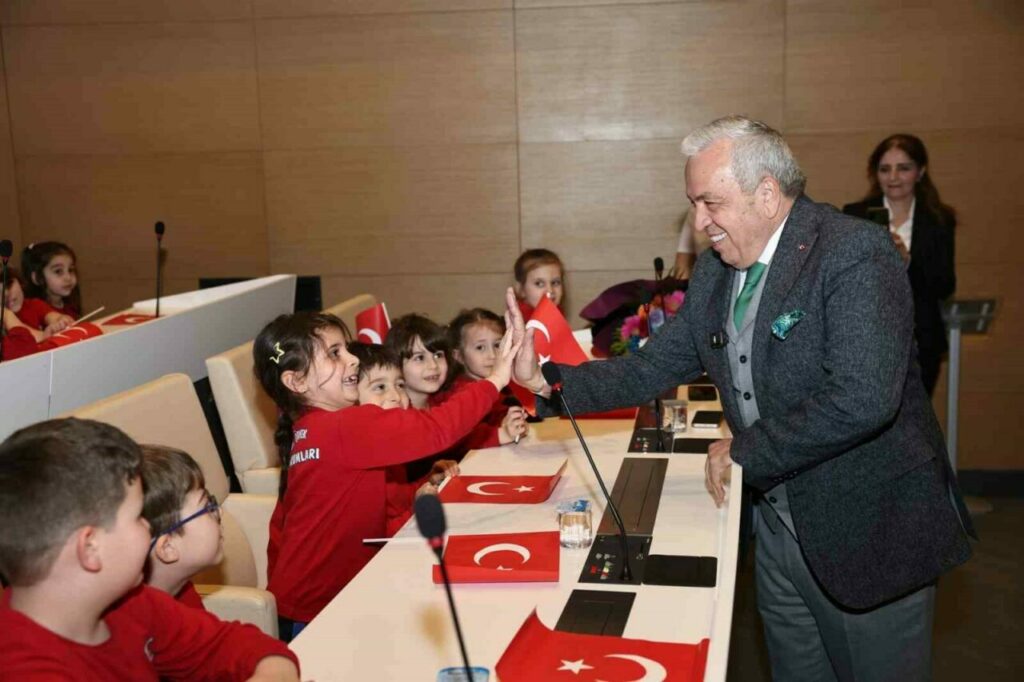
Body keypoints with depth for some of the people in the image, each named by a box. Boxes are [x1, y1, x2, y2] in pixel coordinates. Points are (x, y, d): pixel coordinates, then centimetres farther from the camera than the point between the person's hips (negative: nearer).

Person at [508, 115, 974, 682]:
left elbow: (863, 399, -31)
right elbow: (652, 369, 5)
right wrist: (546, 380, -7)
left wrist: (743, 452, -19)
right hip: (780, 527, 7)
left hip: (869, 532, -6)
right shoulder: (714, 270, 3)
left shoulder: (855, 253, -20)